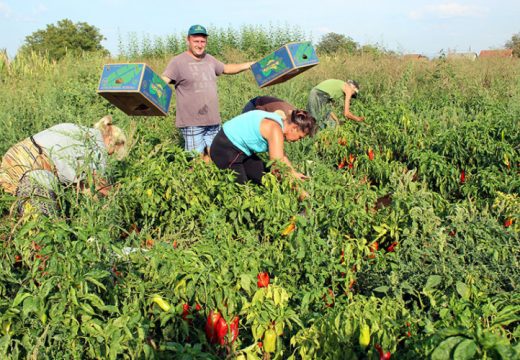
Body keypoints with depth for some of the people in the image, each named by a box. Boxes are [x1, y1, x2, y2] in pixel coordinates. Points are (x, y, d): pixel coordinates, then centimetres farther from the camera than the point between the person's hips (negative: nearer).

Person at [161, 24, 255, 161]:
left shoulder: (209, 59, 14)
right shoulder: (178, 61, -7)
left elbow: (226, 68, 31)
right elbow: (163, 81, -16)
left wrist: (248, 65, 29)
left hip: (214, 121, 7)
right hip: (192, 123, -6)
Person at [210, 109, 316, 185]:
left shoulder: (281, 120, 1)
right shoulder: (275, 130, -27)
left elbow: (280, 156, 14)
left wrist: (294, 173, 10)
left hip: (241, 149, 10)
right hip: (225, 149, -10)